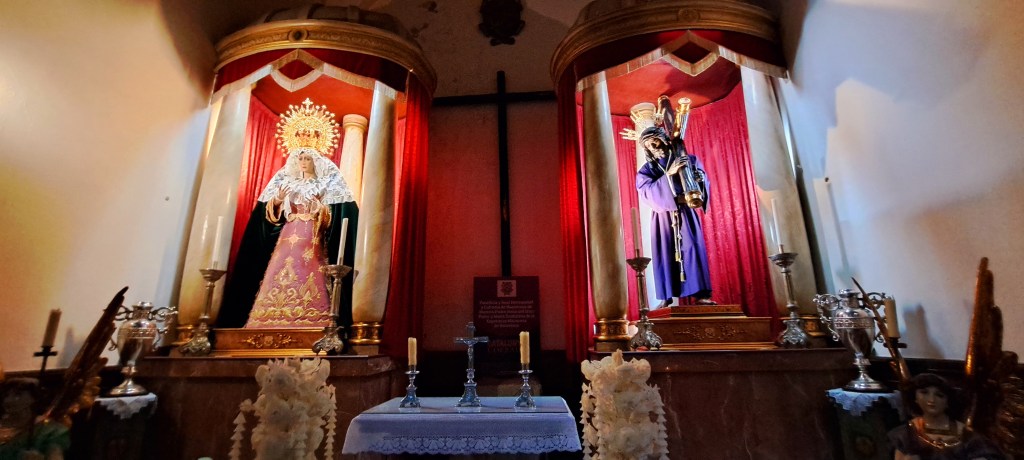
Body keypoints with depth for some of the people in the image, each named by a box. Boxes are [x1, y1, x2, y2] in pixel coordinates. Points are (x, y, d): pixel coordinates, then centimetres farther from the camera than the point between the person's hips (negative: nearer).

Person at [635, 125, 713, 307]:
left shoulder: (687, 160, 9)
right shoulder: (646, 170, 6)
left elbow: (703, 180, 8)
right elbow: (647, 191, -12)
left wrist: (700, 178, -17)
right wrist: (669, 174, -23)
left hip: (686, 214, 0)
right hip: (663, 217, 0)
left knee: (693, 249, -6)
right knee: (665, 254, -2)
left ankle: (700, 293, 0)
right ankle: (667, 296, 2)